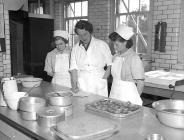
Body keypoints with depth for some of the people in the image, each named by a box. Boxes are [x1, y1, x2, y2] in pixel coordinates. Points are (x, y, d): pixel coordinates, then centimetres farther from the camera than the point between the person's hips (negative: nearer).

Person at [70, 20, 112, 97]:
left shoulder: (102, 45, -1)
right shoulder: (75, 48, 8)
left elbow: (110, 64, 2)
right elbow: (74, 68, 5)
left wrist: (103, 79, -8)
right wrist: (74, 85, -7)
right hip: (82, 86, 2)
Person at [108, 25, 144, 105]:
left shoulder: (134, 58, -15)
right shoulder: (115, 57, 6)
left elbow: (140, 84, -12)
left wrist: (133, 100, -7)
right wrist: (111, 97, 8)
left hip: (128, 99, -6)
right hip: (114, 96, 6)